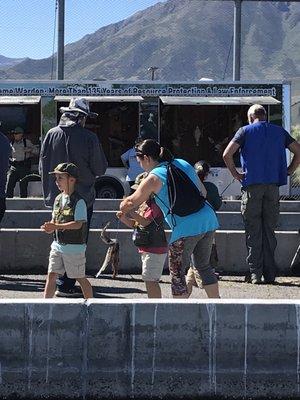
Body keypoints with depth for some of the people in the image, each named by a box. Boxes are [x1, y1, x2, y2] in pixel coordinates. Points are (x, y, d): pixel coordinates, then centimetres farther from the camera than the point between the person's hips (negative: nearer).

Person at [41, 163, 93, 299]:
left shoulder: (79, 202, -13)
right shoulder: (58, 199, 9)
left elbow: (78, 224, -21)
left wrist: (56, 226, -25)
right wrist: (49, 227, -7)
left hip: (74, 247, -6)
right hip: (58, 244, 6)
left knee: (80, 278, 5)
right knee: (51, 275, 1)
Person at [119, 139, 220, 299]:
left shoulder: (154, 178, -3)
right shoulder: (183, 164, 15)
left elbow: (132, 202, 7)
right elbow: (202, 191, 21)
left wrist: (122, 207, 27)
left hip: (186, 228, -7)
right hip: (208, 220, 7)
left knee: (177, 273, 5)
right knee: (204, 266, 21)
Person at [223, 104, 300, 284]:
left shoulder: (245, 131, 2)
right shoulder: (279, 131, 11)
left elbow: (227, 154, -10)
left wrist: (236, 174, -1)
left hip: (252, 185, -2)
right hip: (273, 186, 2)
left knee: (253, 231, 2)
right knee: (269, 230, 9)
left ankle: (255, 273, -1)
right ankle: (270, 273, 8)